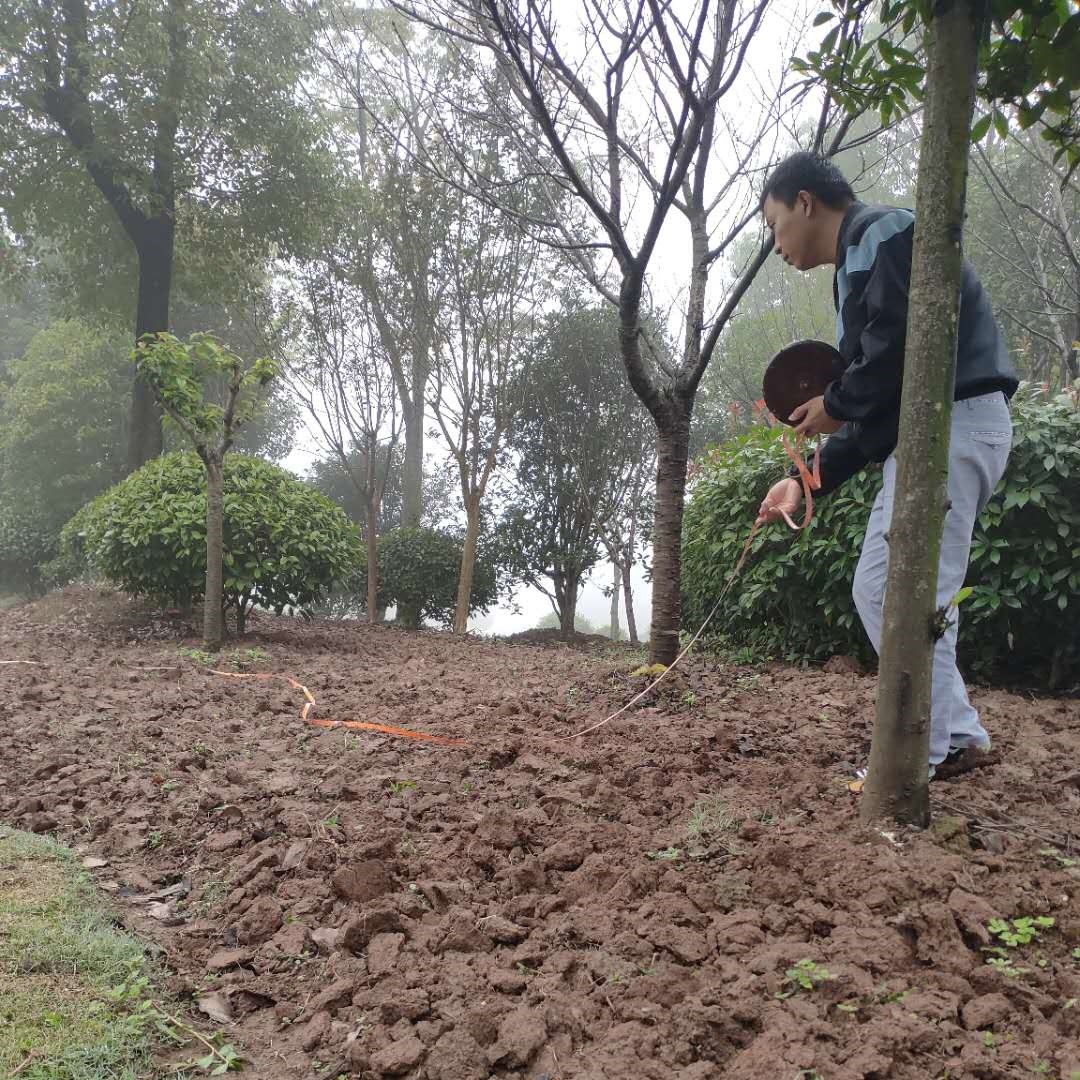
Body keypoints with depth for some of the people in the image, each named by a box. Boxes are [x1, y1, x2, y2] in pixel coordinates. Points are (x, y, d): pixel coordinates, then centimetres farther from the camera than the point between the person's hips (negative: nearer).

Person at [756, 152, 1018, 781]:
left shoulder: (884, 232, -4)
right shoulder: (859, 262, 25)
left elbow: (900, 338, -23)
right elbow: (878, 412, 23)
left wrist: (837, 404, -8)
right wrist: (810, 481, 18)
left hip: (955, 421, -10)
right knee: (876, 592, 11)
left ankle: (920, 760, -3)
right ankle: (960, 738, 15)